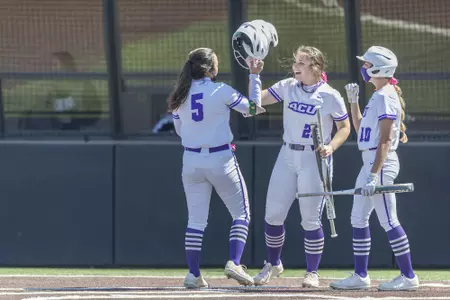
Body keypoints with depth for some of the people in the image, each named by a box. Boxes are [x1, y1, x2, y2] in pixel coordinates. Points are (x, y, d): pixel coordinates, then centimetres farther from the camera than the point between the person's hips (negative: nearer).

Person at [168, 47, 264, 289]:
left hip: (192, 161, 4)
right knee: (241, 212, 8)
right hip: (221, 160, -4)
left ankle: (193, 274, 6)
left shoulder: (179, 96, 2)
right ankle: (234, 263, -7)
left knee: (196, 219, 9)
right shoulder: (221, 91, -12)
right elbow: (252, 108, -2)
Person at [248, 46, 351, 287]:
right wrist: (254, 75, -12)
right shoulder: (287, 87, 2)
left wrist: (331, 147, -17)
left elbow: (344, 127, -1)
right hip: (287, 156, 4)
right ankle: (273, 264, 25)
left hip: (314, 159, -4)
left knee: (311, 219, -2)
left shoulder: (330, 96, -8)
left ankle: (312, 272, 12)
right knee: (273, 214, 4)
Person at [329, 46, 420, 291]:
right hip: (370, 162, 10)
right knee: (358, 218, 11)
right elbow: (360, 128, 25)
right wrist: (353, 101, 16)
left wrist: (374, 175, -26)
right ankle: (360, 276, 14)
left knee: (388, 220, -8)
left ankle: (408, 277, -4)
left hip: (381, 163, -10)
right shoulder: (377, 96, 15)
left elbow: (385, 140, -21)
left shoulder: (385, 97, -15)